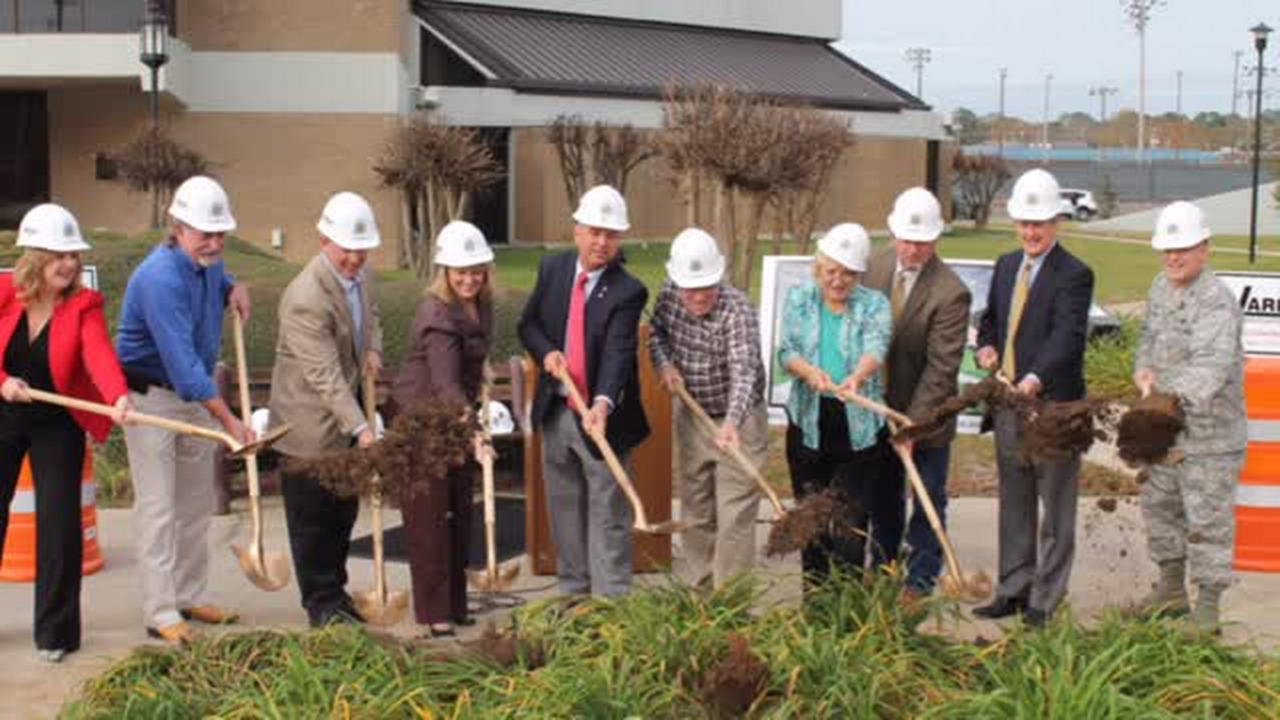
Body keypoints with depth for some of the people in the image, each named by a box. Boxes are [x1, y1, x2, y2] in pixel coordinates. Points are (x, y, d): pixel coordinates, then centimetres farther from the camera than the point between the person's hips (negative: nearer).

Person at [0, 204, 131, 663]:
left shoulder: (83, 305, -12)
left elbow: (99, 354, -29)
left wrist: (119, 396, -47)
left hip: (57, 425, -1)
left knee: (60, 522, -4)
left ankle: (55, 633, 8)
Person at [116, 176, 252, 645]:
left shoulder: (208, 261, 0)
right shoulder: (161, 277, -27)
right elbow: (182, 361, -32)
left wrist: (234, 290, 3)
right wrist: (229, 422, -33)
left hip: (196, 394, 9)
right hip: (151, 397, -9)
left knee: (196, 504, 14)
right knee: (158, 508, -7)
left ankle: (192, 597, 25)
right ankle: (161, 613, -3)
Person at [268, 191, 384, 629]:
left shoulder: (360, 275, 0)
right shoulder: (306, 298, -27)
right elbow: (325, 377, -30)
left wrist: (372, 350, 1)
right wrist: (360, 428, -35)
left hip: (345, 412, 9)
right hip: (310, 421, -8)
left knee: (344, 511, 17)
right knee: (312, 518, 3)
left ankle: (336, 592, 31)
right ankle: (322, 605, 14)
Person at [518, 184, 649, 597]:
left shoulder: (628, 292, -17)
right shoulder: (552, 269, 1)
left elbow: (618, 353, -27)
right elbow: (529, 325, 11)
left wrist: (603, 404, -43)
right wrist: (546, 352, -11)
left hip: (600, 414, -5)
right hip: (555, 410, 6)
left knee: (608, 512, -1)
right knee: (564, 506, 16)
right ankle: (572, 591, 29)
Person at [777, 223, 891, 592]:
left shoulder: (874, 304, 3)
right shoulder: (798, 298, 8)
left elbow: (876, 348, -16)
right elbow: (786, 351, -3)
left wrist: (857, 377, -38)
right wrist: (810, 371, -25)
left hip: (858, 424, -2)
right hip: (809, 421, 2)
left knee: (851, 513, -6)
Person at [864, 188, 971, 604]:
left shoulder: (950, 293, -23)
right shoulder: (876, 266, -5)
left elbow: (941, 367, -23)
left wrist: (912, 424, -24)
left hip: (926, 413, -5)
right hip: (878, 405, 5)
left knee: (928, 502, 10)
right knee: (882, 495, 20)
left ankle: (921, 580, 23)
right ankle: (882, 567, 36)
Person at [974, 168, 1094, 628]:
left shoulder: (1074, 275, -11)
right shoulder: (1006, 266, 12)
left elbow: (1068, 335, -24)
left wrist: (1036, 377, -40)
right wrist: (986, 346, 0)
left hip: (1053, 404, -7)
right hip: (1007, 403, 7)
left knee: (1056, 507, 5)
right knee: (1014, 504, 16)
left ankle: (1045, 599, 12)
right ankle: (1013, 590, 26)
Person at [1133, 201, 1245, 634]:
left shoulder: (1217, 302, -21)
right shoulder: (1161, 289, 8)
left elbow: (1212, 365, -35)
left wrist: (1178, 395, -51)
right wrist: (1144, 367, 0)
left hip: (1208, 432, -9)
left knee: (1207, 519, -1)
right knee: (1160, 506, 19)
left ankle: (1207, 606, 11)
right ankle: (1171, 589, 36)